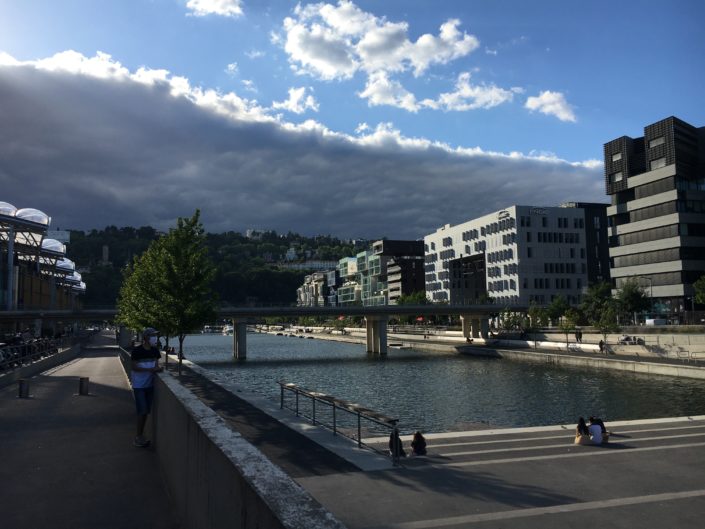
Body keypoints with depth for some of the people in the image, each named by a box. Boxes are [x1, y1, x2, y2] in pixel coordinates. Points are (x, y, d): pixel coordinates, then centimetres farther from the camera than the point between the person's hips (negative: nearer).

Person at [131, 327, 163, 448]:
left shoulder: (155, 350, 2)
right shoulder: (137, 350, -15)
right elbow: (134, 367, -16)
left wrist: (157, 368, -13)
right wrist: (150, 369, -25)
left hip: (150, 384, 6)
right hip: (139, 385, -6)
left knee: (146, 411, 10)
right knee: (142, 411, -7)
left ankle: (141, 435, 23)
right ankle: (138, 437, 6)